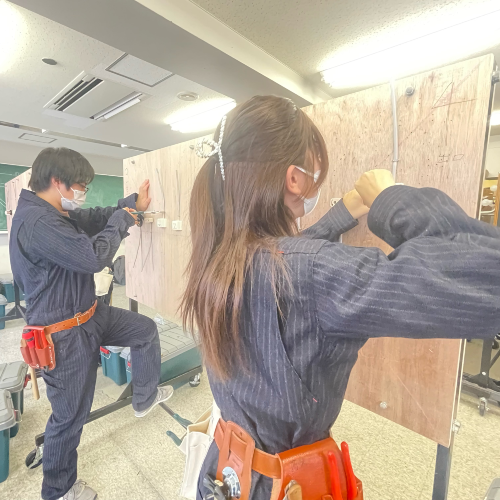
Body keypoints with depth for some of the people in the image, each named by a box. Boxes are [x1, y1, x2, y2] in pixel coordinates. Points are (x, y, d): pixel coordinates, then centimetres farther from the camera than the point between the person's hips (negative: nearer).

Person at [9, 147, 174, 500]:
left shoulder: (58, 212, 3)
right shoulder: (36, 222, -27)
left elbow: (96, 218, 14)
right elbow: (93, 257, -32)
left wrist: (133, 203, 2)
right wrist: (122, 220, -17)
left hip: (88, 314, 10)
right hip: (65, 333, -9)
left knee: (146, 330, 16)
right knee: (70, 415, 9)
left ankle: (145, 398, 38)